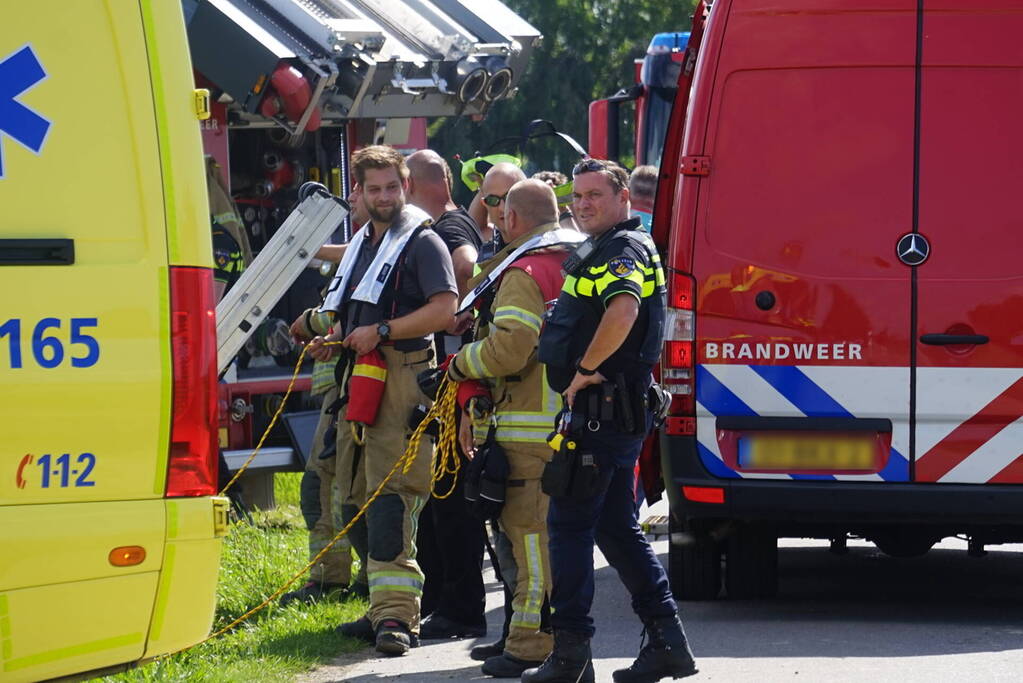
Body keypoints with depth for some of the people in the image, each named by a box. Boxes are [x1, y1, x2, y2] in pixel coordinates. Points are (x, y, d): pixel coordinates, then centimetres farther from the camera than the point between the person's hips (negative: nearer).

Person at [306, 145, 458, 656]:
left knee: (390, 498, -17)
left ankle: (396, 616, -21)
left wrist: (381, 332, -18)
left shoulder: (422, 242, -3)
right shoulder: (361, 245, 22)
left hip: (401, 379, -9)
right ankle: (384, 609, 16)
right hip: (358, 382, 9)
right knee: (356, 502, 9)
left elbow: (445, 308, -15)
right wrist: (333, 341, 12)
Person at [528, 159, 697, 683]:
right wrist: (585, 374, 19)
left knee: (570, 524, -6)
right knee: (617, 528, 13)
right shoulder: (598, 251, 21)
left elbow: (623, 310, -32)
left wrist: (585, 370, -23)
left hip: (601, 407, -11)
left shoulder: (623, 249, -13)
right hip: (622, 415, 11)